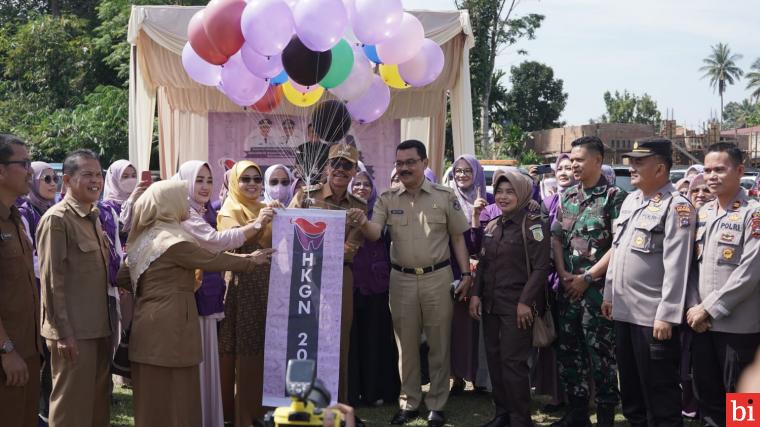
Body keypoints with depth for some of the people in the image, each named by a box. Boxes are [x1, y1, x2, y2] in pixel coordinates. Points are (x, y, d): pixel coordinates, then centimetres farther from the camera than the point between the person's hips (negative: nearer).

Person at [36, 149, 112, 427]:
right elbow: (51, 280, -16)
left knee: (99, 401, 15)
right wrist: (63, 332, -18)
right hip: (73, 331, -8)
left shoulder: (93, 217, 13)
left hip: (99, 327, 8)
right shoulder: (56, 219, -12)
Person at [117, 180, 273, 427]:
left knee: (153, 398, 15)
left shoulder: (144, 237, 12)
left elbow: (123, 278, 15)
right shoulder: (173, 239, -15)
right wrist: (250, 261, 4)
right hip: (169, 327, -9)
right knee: (173, 396, -1)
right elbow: (212, 260, -8)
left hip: (150, 324, 9)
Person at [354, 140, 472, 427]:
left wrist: (466, 274, -1)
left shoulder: (445, 196, 0)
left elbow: (458, 238, 4)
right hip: (401, 279, 2)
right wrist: (363, 223, -31)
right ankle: (409, 403, 23)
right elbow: (375, 234, -9)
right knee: (406, 345, 10)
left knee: (439, 344, 7)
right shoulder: (388, 199, 3)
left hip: (438, 277, -1)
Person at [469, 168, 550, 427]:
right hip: (490, 304, 7)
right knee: (494, 359, 10)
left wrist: (526, 301, -17)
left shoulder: (532, 225, -7)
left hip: (517, 306, -7)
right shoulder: (492, 227, 12)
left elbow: (540, 268, -12)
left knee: (513, 361, -6)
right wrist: (476, 294, 7)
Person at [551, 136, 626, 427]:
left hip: (598, 288, -6)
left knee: (601, 353, 0)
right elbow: (556, 238, 12)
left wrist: (587, 278, -12)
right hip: (568, 288, 6)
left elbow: (619, 245, -11)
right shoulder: (567, 196, 11)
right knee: (568, 350, 11)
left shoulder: (614, 197, -7)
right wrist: (563, 275, -2)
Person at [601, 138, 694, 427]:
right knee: (630, 384, 18)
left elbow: (676, 265, -18)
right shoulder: (630, 200, 12)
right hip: (623, 311, 8)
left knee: (659, 390, 2)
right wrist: (609, 294, 17)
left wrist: (667, 315, -20)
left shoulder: (676, 206, -13)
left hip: (653, 316, -8)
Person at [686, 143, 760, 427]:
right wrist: (694, 308, -3)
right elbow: (692, 264, 10)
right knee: (706, 397, 14)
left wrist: (709, 308, -15)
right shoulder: (702, 213, 11)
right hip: (701, 323, 6)